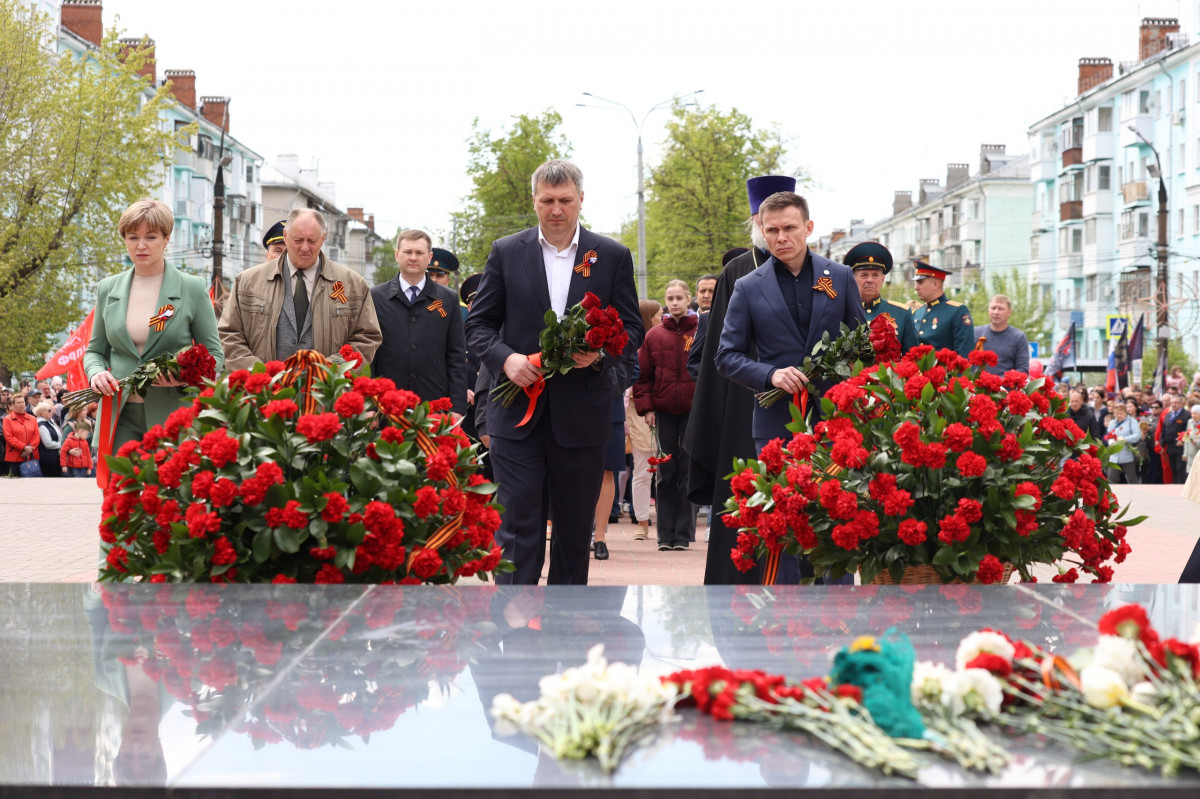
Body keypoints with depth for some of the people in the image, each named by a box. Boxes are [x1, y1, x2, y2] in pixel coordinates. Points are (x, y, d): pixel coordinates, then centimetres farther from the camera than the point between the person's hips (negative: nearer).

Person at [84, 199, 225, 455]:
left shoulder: (193, 289, 3)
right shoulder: (107, 289, 13)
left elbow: (213, 353, 6)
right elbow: (95, 350, 20)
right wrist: (96, 373, -3)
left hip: (173, 416, -2)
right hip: (120, 416, 3)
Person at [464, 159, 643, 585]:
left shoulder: (612, 256, 6)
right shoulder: (506, 252, 6)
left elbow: (632, 327, 7)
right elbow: (479, 324, 7)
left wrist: (600, 351, -14)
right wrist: (505, 358, -13)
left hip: (581, 416, 1)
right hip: (518, 413, -1)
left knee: (575, 531, 10)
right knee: (518, 526, -7)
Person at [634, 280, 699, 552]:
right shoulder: (654, 336, 6)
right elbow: (643, 375, 7)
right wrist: (646, 407, -1)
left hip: (694, 410, -2)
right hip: (664, 411, 2)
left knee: (688, 470, 1)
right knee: (666, 472, 4)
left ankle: (683, 534, 6)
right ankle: (666, 534, 8)